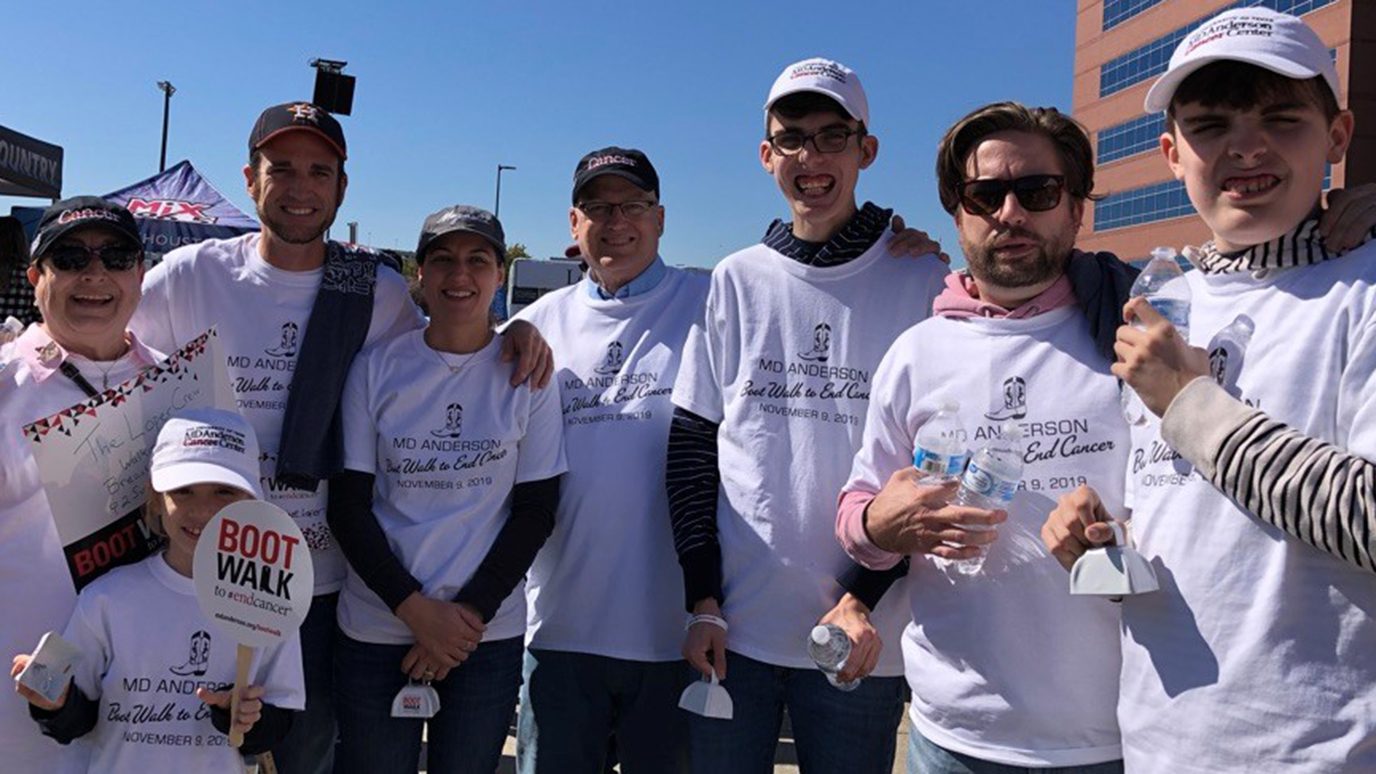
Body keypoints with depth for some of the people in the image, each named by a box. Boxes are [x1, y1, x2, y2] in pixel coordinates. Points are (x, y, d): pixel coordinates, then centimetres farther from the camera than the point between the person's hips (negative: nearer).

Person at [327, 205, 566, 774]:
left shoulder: (527, 374, -1)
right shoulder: (377, 367, 0)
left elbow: (535, 512, -1)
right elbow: (348, 504, -1)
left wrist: (470, 614, -9)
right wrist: (415, 608, -10)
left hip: (488, 635, 0)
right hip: (375, 630, 1)